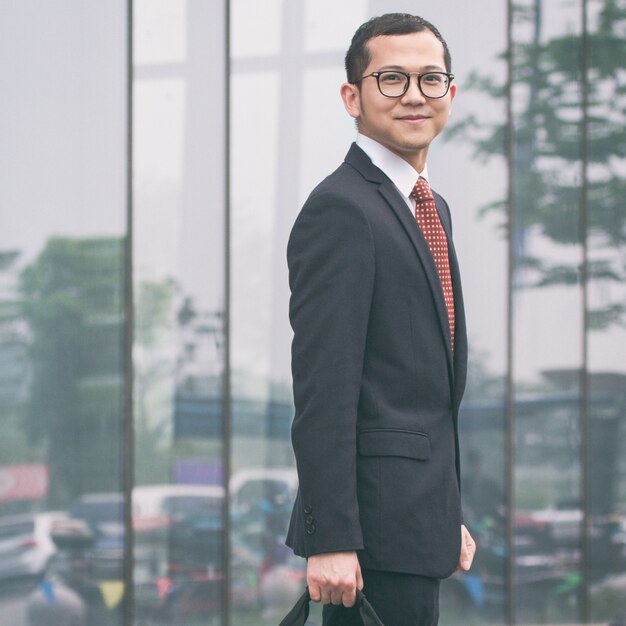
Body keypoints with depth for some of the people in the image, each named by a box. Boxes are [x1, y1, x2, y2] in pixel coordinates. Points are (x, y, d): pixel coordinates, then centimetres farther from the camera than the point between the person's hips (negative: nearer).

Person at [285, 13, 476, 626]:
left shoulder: (431, 208, 18)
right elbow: (322, 392, -19)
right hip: (377, 526, -10)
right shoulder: (340, 210, -13)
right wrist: (330, 540, -23)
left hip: (418, 521, 10)